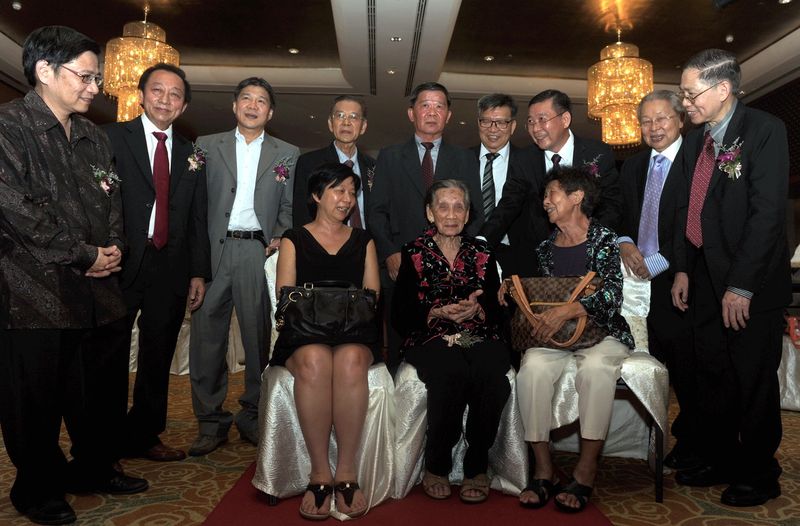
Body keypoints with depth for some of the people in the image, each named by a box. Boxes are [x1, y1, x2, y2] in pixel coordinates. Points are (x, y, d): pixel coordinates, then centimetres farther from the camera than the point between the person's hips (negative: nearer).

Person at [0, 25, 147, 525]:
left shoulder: (95, 138, 15)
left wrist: (112, 247, -2)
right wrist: (82, 255, -11)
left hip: (94, 288, 6)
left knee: (97, 387, 14)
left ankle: (94, 469, 33)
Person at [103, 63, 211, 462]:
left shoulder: (191, 154, 13)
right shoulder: (111, 137, 1)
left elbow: (198, 219, 12)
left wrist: (199, 272, 6)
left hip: (171, 269, 4)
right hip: (122, 264, -4)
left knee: (158, 358, 12)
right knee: (111, 355, 6)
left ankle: (144, 436, 27)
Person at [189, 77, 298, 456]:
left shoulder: (287, 154, 13)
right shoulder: (207, 145, 13)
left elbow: (290, 208, 11)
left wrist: (280, 238, -6)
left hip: (258, 251, 0)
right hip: (214, 250, 1)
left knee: (258, 337, 4)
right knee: (206, 335, 1)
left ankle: (252, 417, 19)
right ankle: (211, 422, 13)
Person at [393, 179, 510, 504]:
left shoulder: (481, 253, 17)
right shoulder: (414, 254, 9)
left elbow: (498, 310, 11)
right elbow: (401, 316, 2)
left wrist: (477, 309, -11)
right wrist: (439, 313, -14)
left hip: (480, 336, 2)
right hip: (430, 338, -2)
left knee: (492, 374, -31)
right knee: (451, 373, -34)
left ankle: (477, 465, -12)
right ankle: (436, 465, -12)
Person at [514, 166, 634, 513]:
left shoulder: (604, 241, -2)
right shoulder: (546, 247, 14)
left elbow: (612, 295, -15)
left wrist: (569, 310, -29)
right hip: (553, 334, 3)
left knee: (595, 368, -36)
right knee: (533, 367, -29)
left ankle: (586, 473, -22)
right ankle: (544, 469, -19)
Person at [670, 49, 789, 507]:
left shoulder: (765, 130, -10)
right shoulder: (696, 140, 12)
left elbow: (768, 212, -17)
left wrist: (742, 285, -20)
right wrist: (683, 269, 9)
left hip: (751, 283, -7)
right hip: (705, 280, 7)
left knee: (754, 383, 5)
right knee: (712, 376, 15)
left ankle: (759, 476, 24)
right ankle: (720, 463, 33)